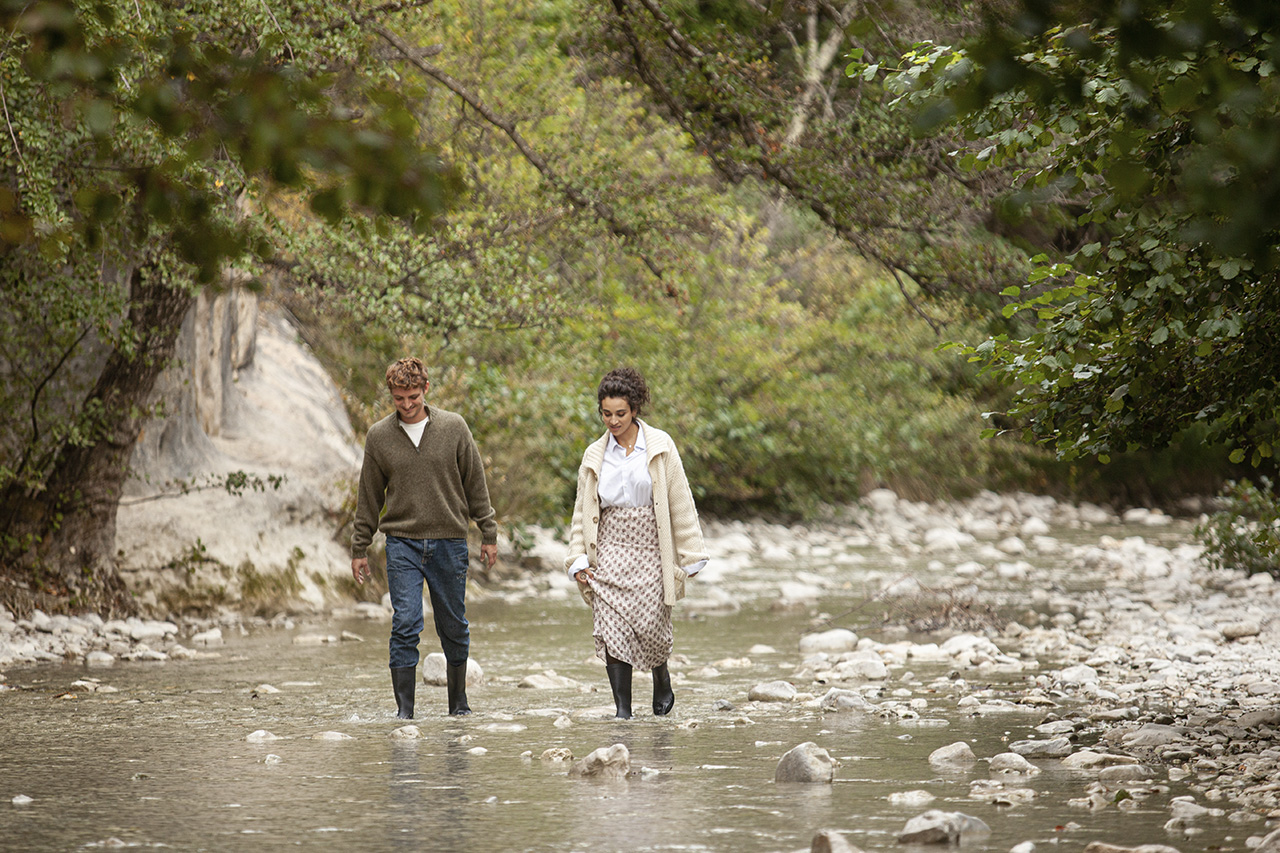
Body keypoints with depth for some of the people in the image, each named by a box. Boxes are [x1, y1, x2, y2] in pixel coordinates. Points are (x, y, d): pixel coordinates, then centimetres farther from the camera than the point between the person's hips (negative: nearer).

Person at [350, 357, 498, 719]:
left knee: (454, 628, 8)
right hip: (402, 544, 0)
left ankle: (458, 700, 24)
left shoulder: (453, 428, 1)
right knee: (405, 626, -9)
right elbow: (369, 496, 9)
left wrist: (489, 533, 6)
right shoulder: (379, 436, 3)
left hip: (449, 543, 0)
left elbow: (475, 483, 7)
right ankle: (404, 708, -6)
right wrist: (359, 548, 9)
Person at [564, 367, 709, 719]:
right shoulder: (595, 455, 7)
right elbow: (583, 510, 13)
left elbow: (680, 502, -1)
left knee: (651, 624, -7)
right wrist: (578, 558, 4)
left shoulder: (660, 446, -1)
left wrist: (690, 556, -3)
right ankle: (622, 708, -4)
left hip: (650, 550, -2)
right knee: (612, 628, -8)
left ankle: (662, 679, 25)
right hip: (610, 548, 2)